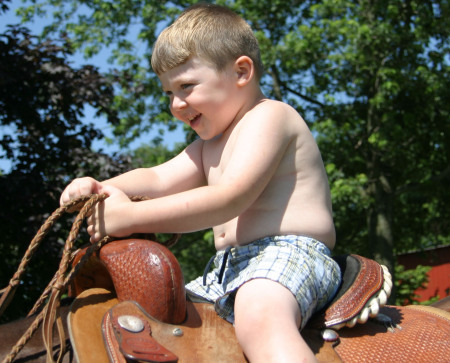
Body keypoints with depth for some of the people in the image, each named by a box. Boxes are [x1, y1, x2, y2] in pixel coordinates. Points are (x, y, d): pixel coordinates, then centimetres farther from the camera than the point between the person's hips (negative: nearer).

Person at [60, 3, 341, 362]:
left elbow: (228, 200, -19)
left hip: (290, 254, -10)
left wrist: (131, 217, -20)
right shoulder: (212, 142, 26)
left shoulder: (269, 115, -7)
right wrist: (98, 188, -5)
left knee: (260, 320, -41)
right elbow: (160, 178, 14)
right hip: (230, 268, 10)